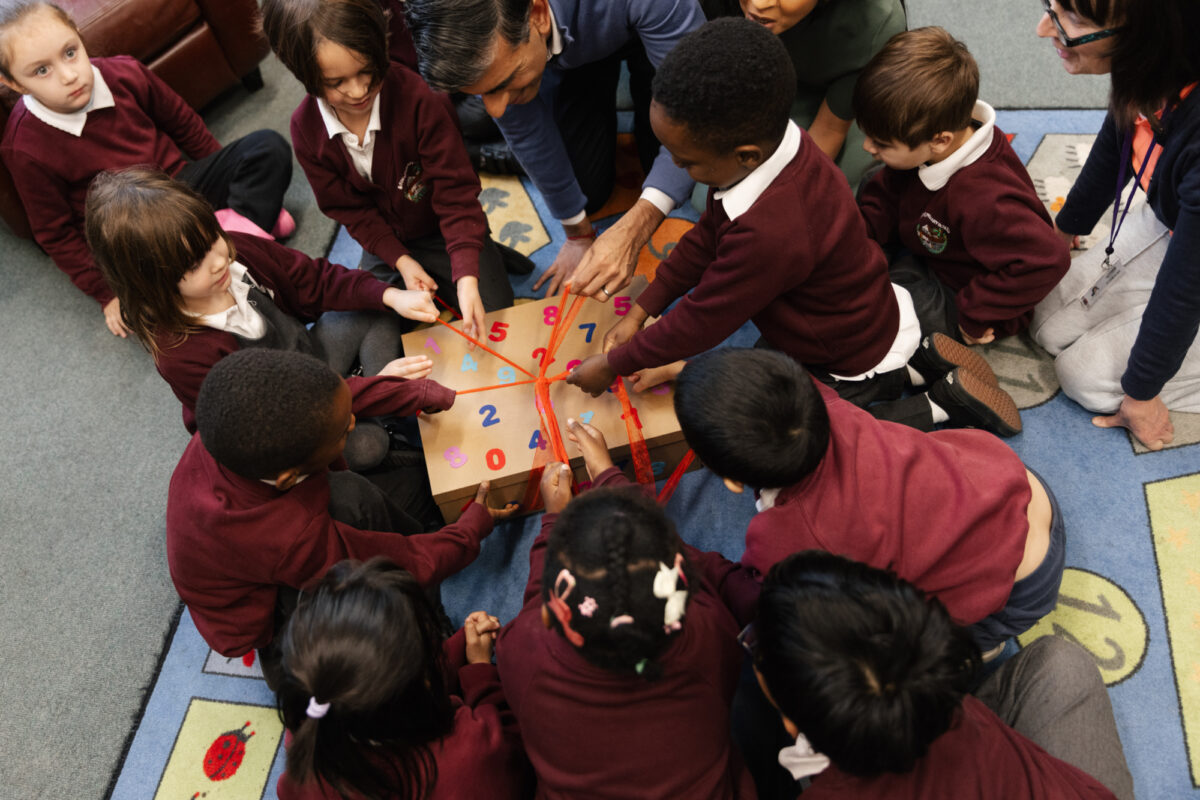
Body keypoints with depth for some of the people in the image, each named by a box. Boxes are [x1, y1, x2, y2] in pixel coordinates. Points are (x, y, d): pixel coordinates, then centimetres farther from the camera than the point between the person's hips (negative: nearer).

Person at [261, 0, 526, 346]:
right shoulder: (306, 128, -15)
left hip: (441, 228, -3)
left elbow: (455, 190, -26)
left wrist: (467, 277, -35)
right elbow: (347, 207, -4)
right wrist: (400, 260, -15)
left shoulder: (416, 96, -28)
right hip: (385, 240, 4)